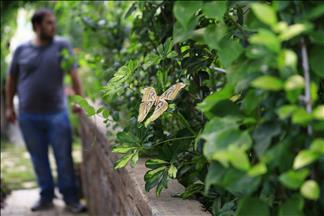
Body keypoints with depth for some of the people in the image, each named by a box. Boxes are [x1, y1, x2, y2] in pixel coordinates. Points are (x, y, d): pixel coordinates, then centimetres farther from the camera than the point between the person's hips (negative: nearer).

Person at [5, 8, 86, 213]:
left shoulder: (62, 45, -1)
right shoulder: (22, 50, 4)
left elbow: (74, 74, -5)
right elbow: (12, 79, 13)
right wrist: (9, 107, 12)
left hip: (57, 113, -2)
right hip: (28, 117, 2)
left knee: (64, 158, 2)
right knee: (39, 159, 11)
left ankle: (71, 198, 13)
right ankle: (46, 196, 24)